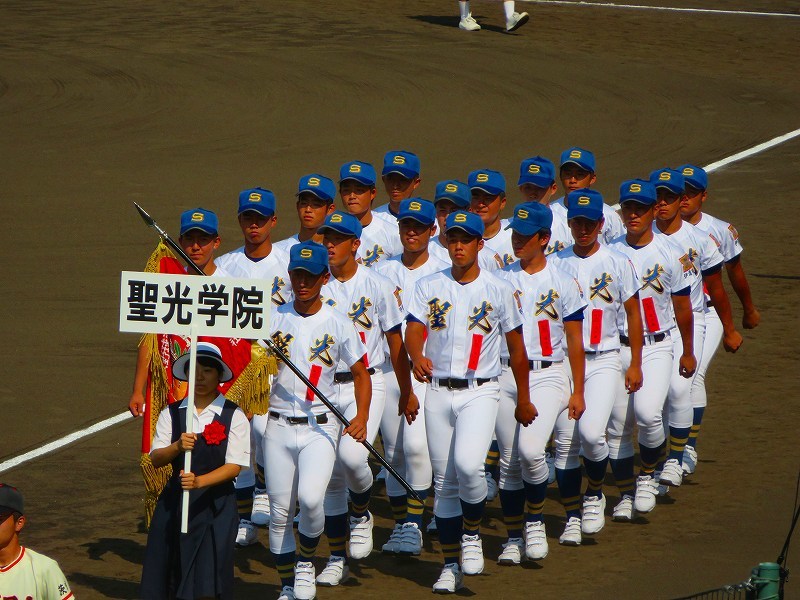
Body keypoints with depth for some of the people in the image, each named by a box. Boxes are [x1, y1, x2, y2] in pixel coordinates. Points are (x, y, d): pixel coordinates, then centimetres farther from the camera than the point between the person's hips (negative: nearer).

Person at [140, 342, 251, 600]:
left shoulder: (234, 416, -1)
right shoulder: (171, 414, 7)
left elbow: (234, 466, -7)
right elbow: (156, 458, 0)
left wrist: (199, 481, -23)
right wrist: (177, 447, -22)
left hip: (216, 505, -3)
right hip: (175, 501, 3)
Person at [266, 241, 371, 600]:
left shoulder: (337, 324, 2)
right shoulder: (274, 319, 5)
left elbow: (360, 373, 9)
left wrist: (362, 417, -4)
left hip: (320, 427, -2)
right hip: (279, 425, 2)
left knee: (310, 499, -22)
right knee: (280, 511, 2)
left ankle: (306, 562, 4)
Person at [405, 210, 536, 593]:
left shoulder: (499, 291, 2)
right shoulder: (428, 287, 6)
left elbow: (516, 347, 9)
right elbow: (414, 330, -8)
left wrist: (523, 399, 13)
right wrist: (417, 356, -31)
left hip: (480, 392, -3)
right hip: (438, 392, 3)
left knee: (468, 463, -25)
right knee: (444, 482, 6)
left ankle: (472, 535, 0)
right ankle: (451, 566, 15)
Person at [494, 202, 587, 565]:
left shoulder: (563, 284, 2)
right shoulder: (500, 280, 7)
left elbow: (574, 340, 4)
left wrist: (578, 392, 1)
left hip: (548, 375, -3)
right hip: (505, 376, 3)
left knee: (531, 450, -20)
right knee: (509, 460, 4)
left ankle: (535, 521, 1)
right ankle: (514, 537, 16)